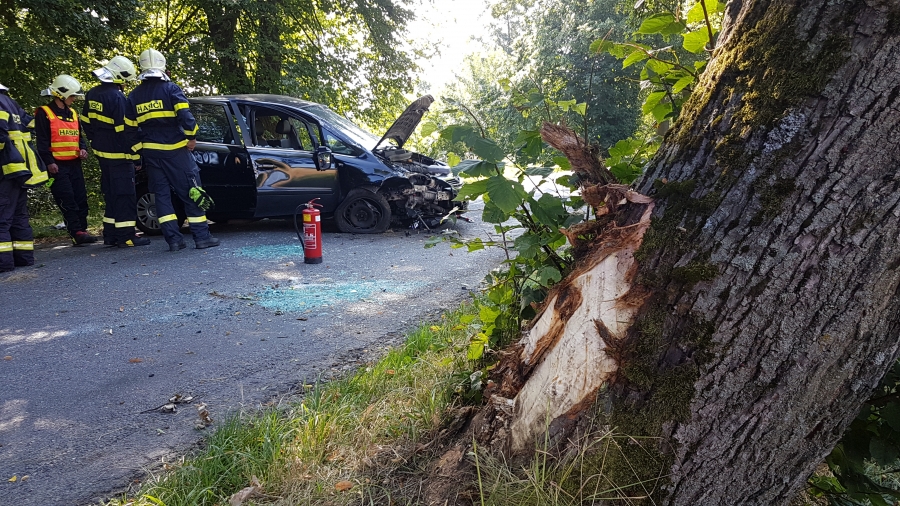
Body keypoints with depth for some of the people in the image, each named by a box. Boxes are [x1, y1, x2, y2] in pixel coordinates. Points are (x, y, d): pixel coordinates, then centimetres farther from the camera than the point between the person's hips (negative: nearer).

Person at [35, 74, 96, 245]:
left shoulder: (73, 114, 18)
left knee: (81, 198, 5)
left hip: (74, 163, 7)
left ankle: (82, 230, 11)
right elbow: (42, 141, -10)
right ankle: (77, 232, -12)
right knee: (67, 200, -10)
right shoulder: (44, 113, -5)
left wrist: (83, 148, 3)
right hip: (57, 165, -7)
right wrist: (49, 162, -17)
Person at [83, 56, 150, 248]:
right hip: (118, 155, -9)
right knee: (125, 195, -4)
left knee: (111, 194, 15)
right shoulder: (117, 98, -18)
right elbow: (126, 131, -19)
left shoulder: (92, 94, 10)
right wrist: (136, 156, -14)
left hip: (103, 153, 9)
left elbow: (86, 122, 18)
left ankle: (110, 234, 20)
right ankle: (126, 236, -3)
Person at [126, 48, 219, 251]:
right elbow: (185, 114, -18)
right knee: (191, 192, 0)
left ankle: (173, 239, 3)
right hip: (175, 149, -4)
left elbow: (130, 128, 12)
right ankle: (202, 237, -2)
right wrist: (191, 137, -7)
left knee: (162, 194, 8)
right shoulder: (170, 88, -4)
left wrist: (138, 152, 18)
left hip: (150, 152, 4)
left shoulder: (134, 96, 11)